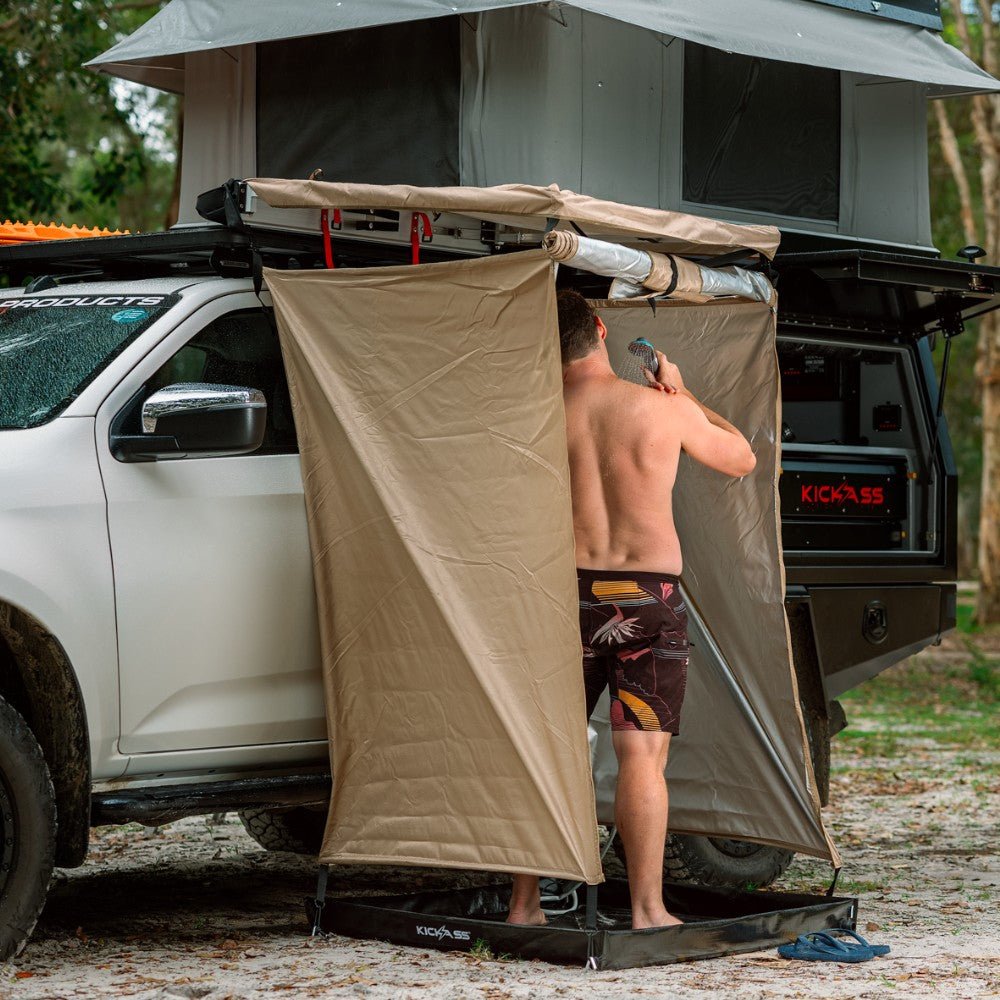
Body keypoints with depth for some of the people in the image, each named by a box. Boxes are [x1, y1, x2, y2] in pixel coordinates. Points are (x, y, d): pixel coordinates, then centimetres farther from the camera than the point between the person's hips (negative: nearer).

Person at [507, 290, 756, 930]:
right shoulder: (664, 408, -4)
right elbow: (742, 459, 14)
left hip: (569, 591, 2)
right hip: (649, 596, -2)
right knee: (642, 757, -1)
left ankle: (524, 904, 16)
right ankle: (647, 909, -1)